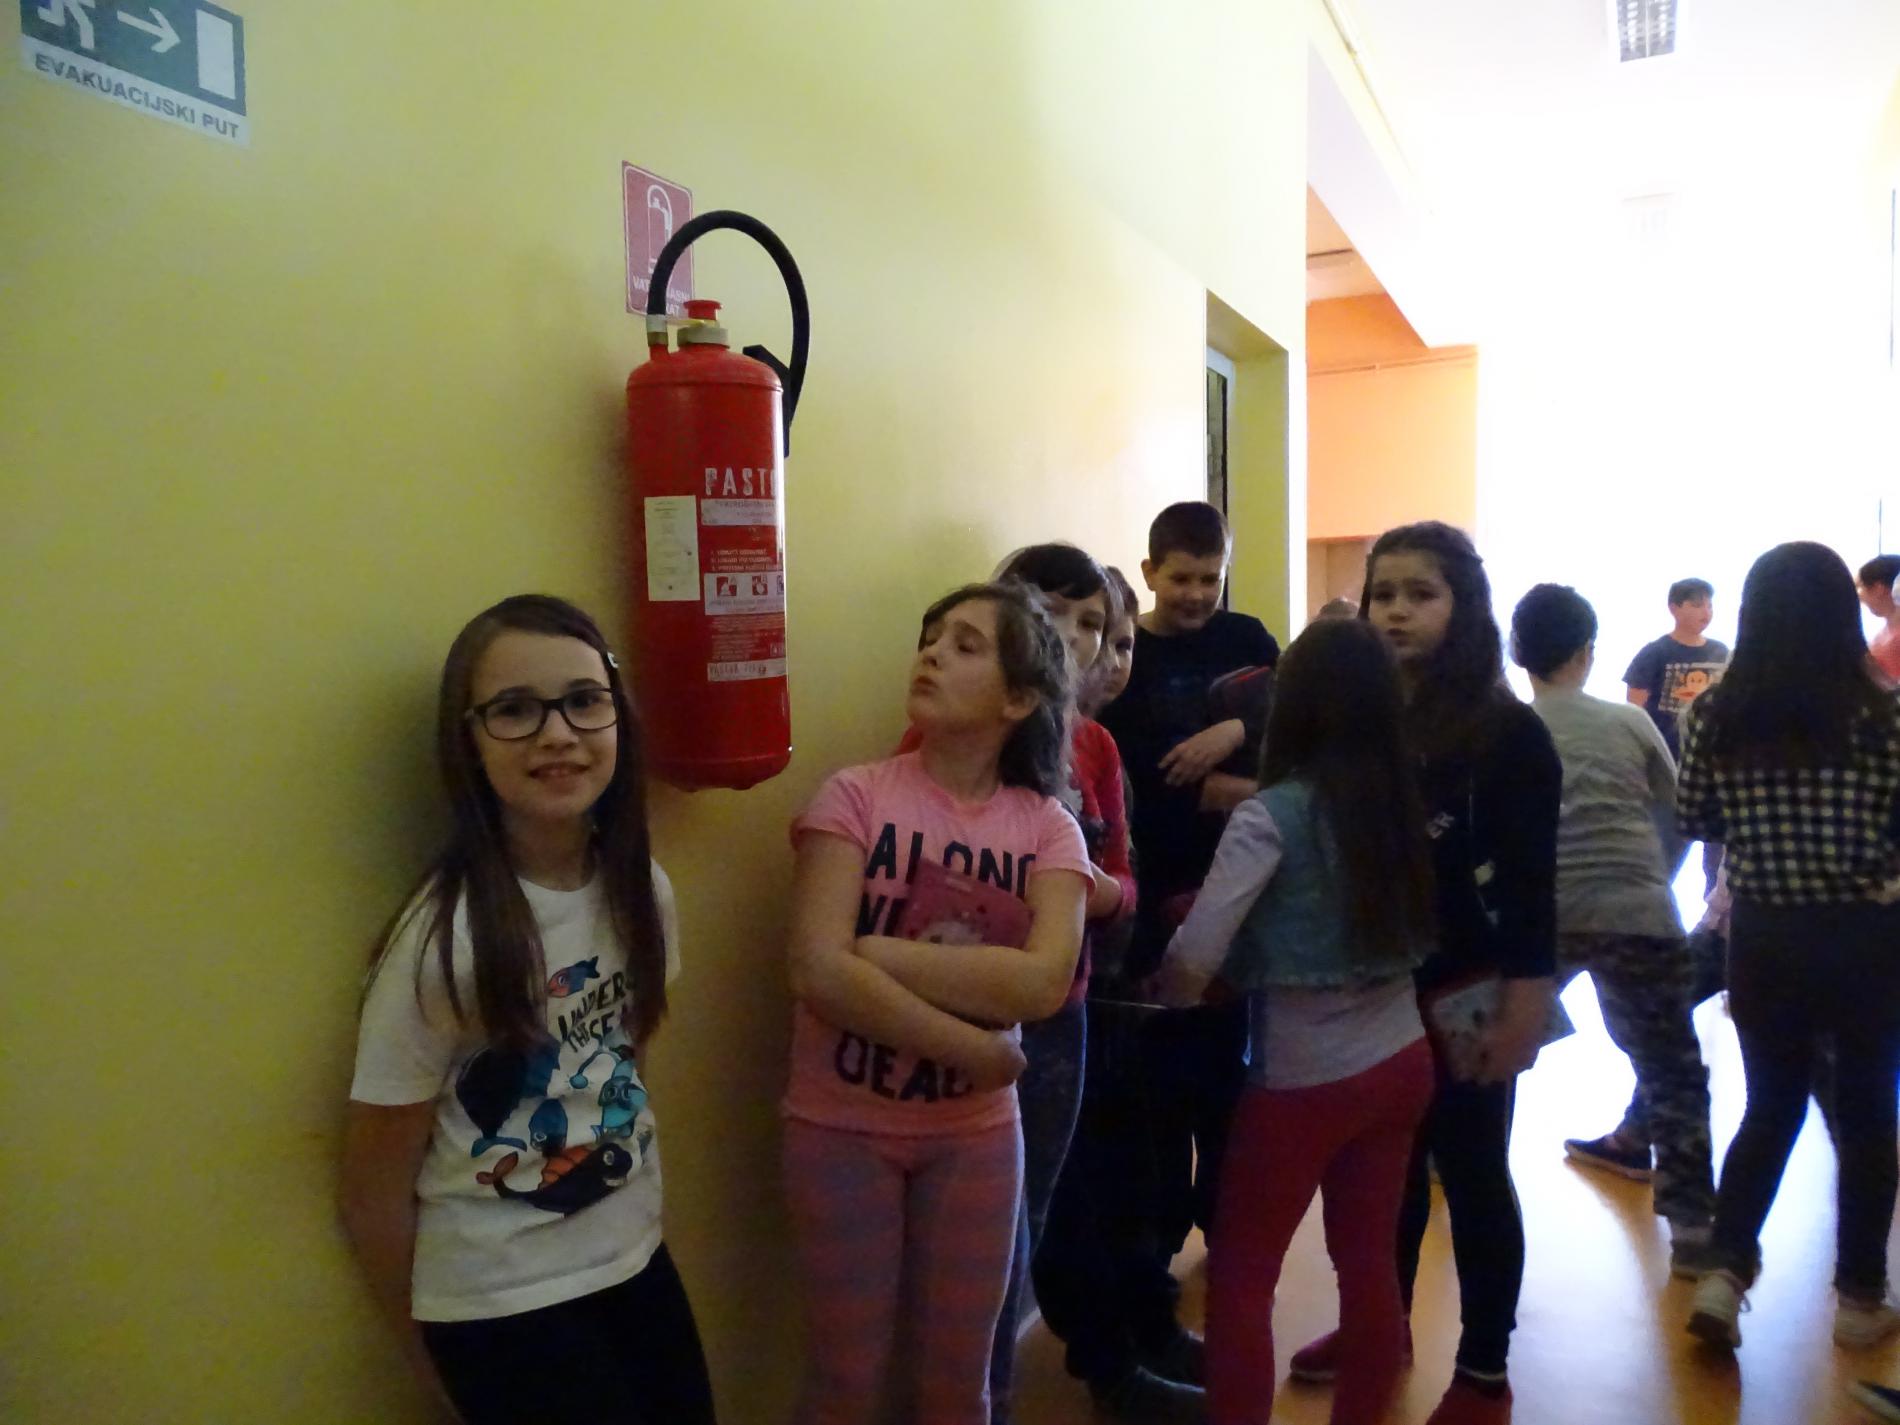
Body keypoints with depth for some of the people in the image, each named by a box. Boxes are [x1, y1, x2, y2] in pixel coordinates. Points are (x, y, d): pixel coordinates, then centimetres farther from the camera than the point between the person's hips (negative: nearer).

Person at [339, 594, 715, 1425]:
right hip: (501, 1305, -5)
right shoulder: (444, 938, -22)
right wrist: (439, 1356, 2)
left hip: (638, 1262, 5)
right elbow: (371, 1198, -12)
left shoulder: (643, 891, -6)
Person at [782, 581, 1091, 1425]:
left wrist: (878, 952, -21)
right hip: (841, 1127, -2)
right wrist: (981, 1053, -18)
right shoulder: (856, 797, -10)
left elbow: (1044, 983, -20)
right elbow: (819, 973, -21)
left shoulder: (1048, 827, -4)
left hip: (977, 1135, 2)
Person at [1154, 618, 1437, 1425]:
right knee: (1369, 1262, 18)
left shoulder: (1273, 815, -18)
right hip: (1400, 1062, 6)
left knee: (1239, 1276, 10)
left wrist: (1169, 992, -2)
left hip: (1302, 1079, -6)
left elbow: (1193, 961, -22)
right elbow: (1419, 933, 8)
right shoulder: (1401, 806, -2)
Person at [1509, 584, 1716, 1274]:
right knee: (1672, 1072, 9)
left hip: (1537, 917, 1)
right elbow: (1676, 813, 15)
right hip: (1638, 916, -1)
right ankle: (1693, 1227, 6)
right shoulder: (1630, 723, 5)